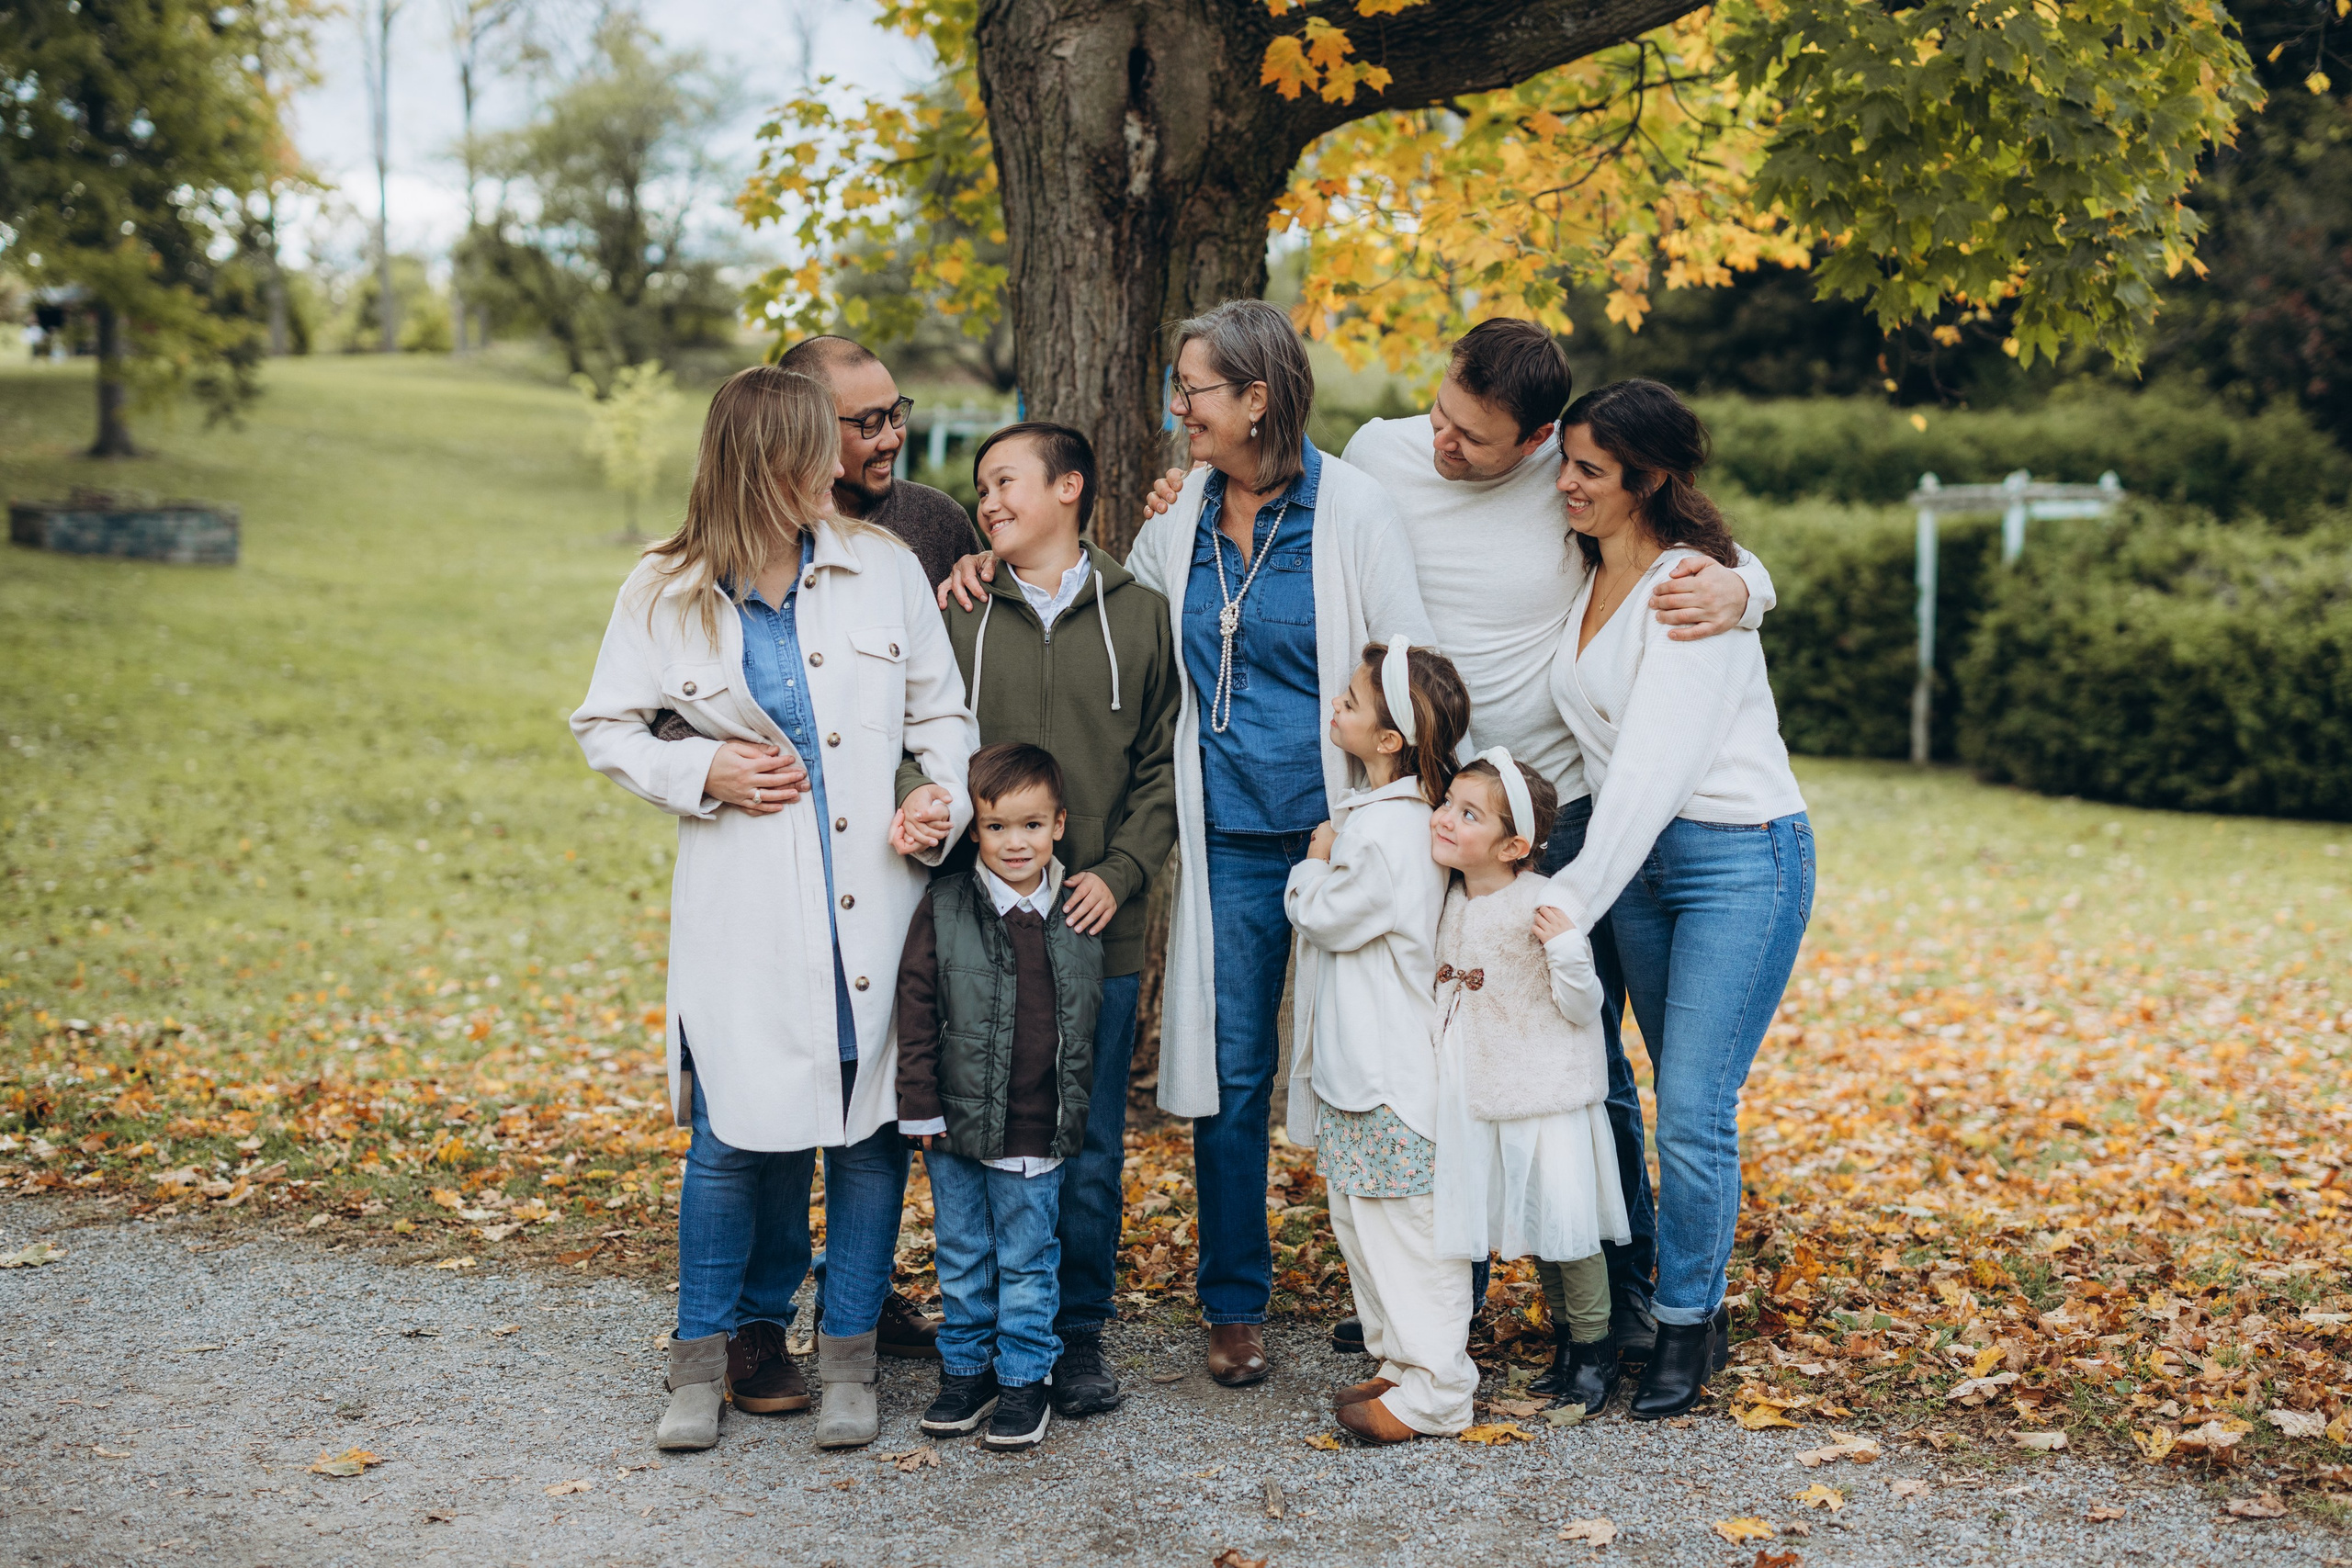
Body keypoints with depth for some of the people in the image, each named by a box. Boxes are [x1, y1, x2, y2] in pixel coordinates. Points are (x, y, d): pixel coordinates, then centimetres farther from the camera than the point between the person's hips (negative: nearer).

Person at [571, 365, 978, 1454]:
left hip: (876, 900, 2)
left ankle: (849, 1360, 19)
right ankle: (705, 1360, 17)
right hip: (747, 910, -1)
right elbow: (605, 730, 11)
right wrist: (703, 773, -6)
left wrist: (948, 808, -8)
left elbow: (940, 712, 10)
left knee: (873, 1126, 5)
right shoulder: (667, 593, 2)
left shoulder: (884, 568, 5)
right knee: (738, 1134, -3)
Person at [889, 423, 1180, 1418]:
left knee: (1090, 1149, 6)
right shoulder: (956, 614, 7)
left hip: (1101, 929, 0)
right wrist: (917, 799, -16)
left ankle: (1079, 1334, 19)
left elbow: (1164, 765, 6)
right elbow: (916, 738, 7)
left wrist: (1118, 871, -6)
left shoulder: (1140, 616, 7)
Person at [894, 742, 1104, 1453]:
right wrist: (921, 1105, -5)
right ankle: (966, 1370, 27)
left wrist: (1079, 1109, 12)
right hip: (957, 1126, 0)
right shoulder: (945, 908, -6)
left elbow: (1089, 1020, 11)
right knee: (962, 1258, 13)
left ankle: (1024, 1381, 20)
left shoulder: (1079, 916, 0)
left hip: (1040, 1130, 0)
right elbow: (915, 1007, -3)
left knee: (1027, 1262, 8)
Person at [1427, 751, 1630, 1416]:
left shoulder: (1541, 905, -20)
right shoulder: (1453, 904, 3)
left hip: (1550, 1098, -8)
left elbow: (1582, 1008, -19)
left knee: (1564, 1224, -2)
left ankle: (1595, 1349, 14)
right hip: (1486, 1102, 8)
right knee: (1533, 1230, 16)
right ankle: (1564, 1343, 29)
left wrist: (1565, 949, -35)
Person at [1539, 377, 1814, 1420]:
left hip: (1739, 856, -7)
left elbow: (1656, 764, -23)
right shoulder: (1586, 574, 8)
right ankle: (1700, 1314, 21)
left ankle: (1684, 1328, 9)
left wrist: (1572, 898, -26)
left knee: (1694, 1109, -7)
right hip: (1635, 861, 7)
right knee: (1680, 1105, 11)